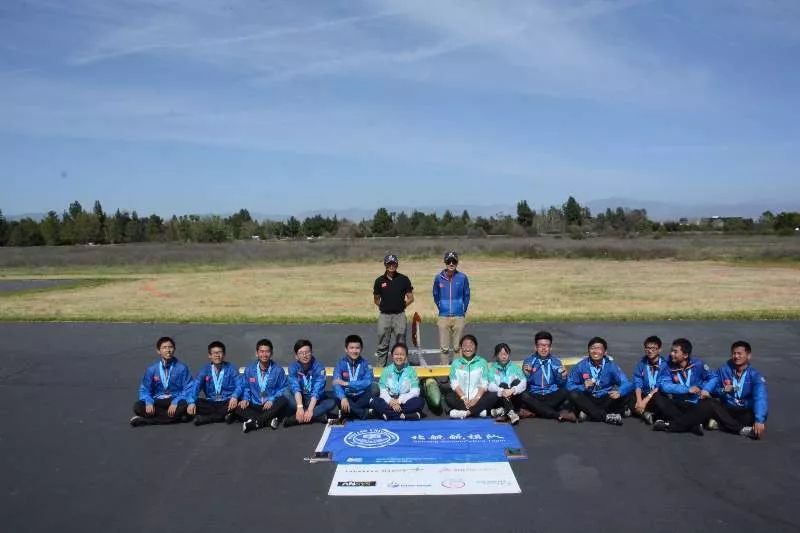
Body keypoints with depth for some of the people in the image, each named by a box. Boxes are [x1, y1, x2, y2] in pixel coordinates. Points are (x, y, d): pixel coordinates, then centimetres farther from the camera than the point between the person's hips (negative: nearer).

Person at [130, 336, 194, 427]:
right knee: (138, 407, -24)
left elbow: (188, 389, -6)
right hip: (157, 401, 2)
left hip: (175, 400, -2)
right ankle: (177, 417, -23)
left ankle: (145, 420, -22)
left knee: (183, 405, -35)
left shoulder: (182, 368, -4)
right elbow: (144, 389, 5)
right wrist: (149, 402, -17)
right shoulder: (152, 369, 3)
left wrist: (175, 402, -22)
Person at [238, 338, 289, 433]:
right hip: (254, 406, 2)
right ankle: (269, 420, -32)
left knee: (283, 401, -32)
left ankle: (253, 423, -32)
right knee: (237, 407, -25)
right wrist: (245, 399, -10)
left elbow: (283, 388, -4)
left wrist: (272, 400, -19)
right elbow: (246, 387, 11)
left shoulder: (278, 370, -3)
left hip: (270, 406, -2)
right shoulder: (249, 369, 4)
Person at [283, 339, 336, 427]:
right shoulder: (293, 367, -10)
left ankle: (295, 419, -34)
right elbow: (295, 388, -24)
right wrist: (300, 407, -39)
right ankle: (318, 416, -31)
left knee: (331, 402, -29)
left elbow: (317, 390, -25)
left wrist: (310, 410, -38)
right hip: (299, 399, 1)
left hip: (315, 401, 0)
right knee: (287, 395, -29)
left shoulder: (319, 367, -14)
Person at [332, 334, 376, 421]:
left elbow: (368, 382, -14)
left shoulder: (366, 364, -1)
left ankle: (346, 413, -19)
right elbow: (336, 383, -15)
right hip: (347, 396, 0)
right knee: (339, 400, -32)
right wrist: (343, 398, -34)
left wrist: (347, 383, -19)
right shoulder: (341, 363, -2)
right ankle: (366, 413, -22)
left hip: (362, 397, 1)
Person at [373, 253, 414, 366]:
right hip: (384, 316, 1)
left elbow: (410, 298, 6)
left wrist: (401, 306, 2)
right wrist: (384, 307, 6)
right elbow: (376, 299, 14)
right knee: (382, 346, 6)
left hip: (399, 316, -1)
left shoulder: (404, 279, 1)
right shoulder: (380, 280, 4)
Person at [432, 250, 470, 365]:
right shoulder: (438, 278, 0)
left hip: (459, 317, -1)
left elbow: (466, 295, 7)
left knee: (457, 347, 6)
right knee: (444, 348, 3)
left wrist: (463, 311, 9)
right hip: (443, 317, 1)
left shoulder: (462, 277, -3)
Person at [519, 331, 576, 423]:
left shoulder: (556, 361, 6)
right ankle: (559, 415, -34)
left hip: (552, 396, 1)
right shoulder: (528, 361, 2)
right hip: (534, 396, -1)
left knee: (565, 392, -27)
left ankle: (535, 411, -26)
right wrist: (527, 374, -22)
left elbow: (561, 385, 3)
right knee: (523, 395, -32)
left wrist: (563, 377, -17)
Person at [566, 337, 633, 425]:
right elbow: (569, 385, -8)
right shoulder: (581, 366, -6)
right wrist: (583, 387, -28)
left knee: (624, 396, -25)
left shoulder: (611, 366, -6)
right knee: (574, 395, -29)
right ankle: (606, 416, -29)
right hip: (588, 400, 0)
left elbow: (627, 384, -16)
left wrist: (619, 392, -38)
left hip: (605, 400, 0)